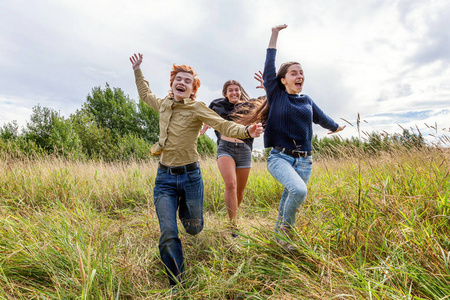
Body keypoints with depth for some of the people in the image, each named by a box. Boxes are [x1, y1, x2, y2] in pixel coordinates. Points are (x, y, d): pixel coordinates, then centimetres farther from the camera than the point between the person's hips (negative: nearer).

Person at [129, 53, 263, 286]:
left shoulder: (197, 108, -7)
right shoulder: (164, 104, 6)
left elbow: (223, 125, -19)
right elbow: (145, 95, 28)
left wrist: (246, 131, -36)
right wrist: (137, 70, 30)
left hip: (190, 176, -2)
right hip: (164, 178, 2)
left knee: (194, 228, 15)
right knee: (168, 236, -5)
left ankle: (183, 205, 51)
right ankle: (176, 284, 17)